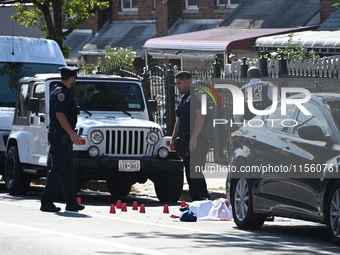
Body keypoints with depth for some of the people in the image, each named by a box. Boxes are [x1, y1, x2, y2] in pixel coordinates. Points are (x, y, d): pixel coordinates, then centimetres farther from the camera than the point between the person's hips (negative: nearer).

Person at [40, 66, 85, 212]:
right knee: (57, 169, -10)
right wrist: (72, 134, -22)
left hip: (64, 136, 11)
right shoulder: (61, 93, -14)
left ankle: (72, 203, 17)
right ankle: (47, 203, -10)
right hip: (60, 135, -11)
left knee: (67, 170, 13)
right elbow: (59, 114, -22)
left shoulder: (60, 92, 18)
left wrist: (72, 134, 25)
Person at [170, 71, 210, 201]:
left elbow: (200, 116, -18)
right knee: (189, 171, 8)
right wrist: (173, 139, 18)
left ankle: (204, 198, -13)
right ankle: (194, 199, 12)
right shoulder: (182, 97, 21)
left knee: (195, 171, -14)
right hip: (185, 139, 9)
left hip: (195, 140, -9)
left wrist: (194, 138, -24)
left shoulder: (196, 95, -8)